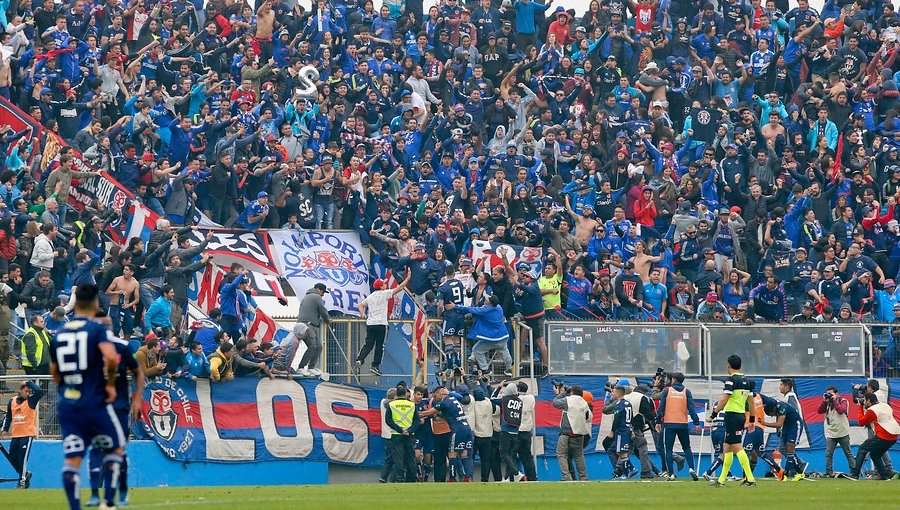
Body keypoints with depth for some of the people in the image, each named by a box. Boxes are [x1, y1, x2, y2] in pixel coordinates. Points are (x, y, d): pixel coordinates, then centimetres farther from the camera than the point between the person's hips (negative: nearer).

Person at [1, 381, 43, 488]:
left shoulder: (30, 401, -3)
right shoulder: (12, 401, 10)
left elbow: (39, 391, -21)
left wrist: (29, 383, -11)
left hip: (27, 434, -6)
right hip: (15, 435, 6)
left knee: (23, 458, -9)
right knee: (12, 458, 9)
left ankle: (23, 481, -3)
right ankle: (25, 474, 30)